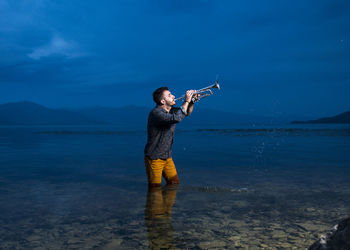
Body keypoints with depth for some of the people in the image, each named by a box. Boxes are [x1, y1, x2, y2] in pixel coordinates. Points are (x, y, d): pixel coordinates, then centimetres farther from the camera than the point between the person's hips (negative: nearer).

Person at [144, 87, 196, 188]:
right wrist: (186, 101, -25)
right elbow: (176, 118, -37)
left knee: (175, 184, 13)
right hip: (154, 158, -8)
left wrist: (192, 101, -1)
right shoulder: (156, 113, -23)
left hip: (167, 157, 8)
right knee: (155, 188, 0)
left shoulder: (170, 110, 5)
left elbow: (187, 113, 19)